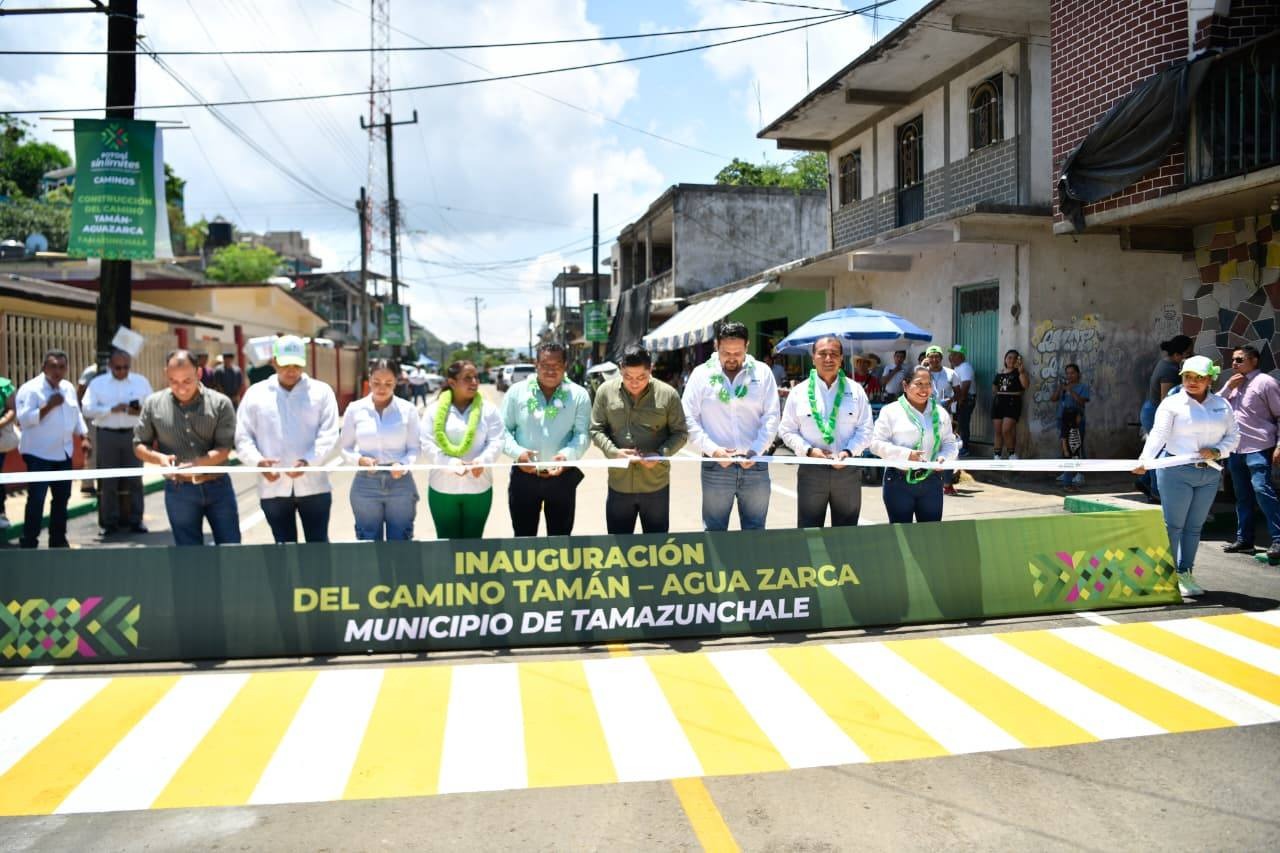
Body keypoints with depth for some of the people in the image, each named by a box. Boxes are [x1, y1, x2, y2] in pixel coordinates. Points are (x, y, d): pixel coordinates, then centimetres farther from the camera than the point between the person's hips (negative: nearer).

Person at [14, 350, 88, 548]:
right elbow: (24, 418, -20)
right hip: (39, 454, -7)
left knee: (62, 497, 13)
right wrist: (48, 406, -26)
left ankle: (58, 539, 25)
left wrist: (84, 436, 11)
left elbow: (76, 415, 19)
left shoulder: (69, 388, 9)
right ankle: (28, 542, -1)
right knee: (36, 499, -8)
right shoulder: (30, 389, -13)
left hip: (63, 453, 7)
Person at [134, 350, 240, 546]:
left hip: (217, 485, -1)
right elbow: (139, 446, 7)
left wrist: (199, 463, -28)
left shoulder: (220, 403, -4)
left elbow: (224, 449, -9)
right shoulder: (153, 404, 2)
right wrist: (159, 458, -15)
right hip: (179, 490, 1)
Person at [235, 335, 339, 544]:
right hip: (274, 488, 2)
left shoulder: (321, 391, 3)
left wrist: (308, 461, -23)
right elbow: (243, 438, 4)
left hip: (313, 485, -1)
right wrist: (258, 462, -16)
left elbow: (328, 435, -6)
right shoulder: (255, 393, 7)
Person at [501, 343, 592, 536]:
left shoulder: (579, 395, -1)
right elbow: (504, 429, 1)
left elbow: (583, 434, -6)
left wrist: (567, 455, -25)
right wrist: (517, 452, -17)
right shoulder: (517, 391, 1)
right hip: (524, 476, 0)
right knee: (523, 537, 10)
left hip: (562, 477, 0)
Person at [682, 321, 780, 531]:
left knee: (755, 532, 9)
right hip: (715, 466, -1)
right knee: (714, 532, 5)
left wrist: (755, 450, -11)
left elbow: (771, 417, 2)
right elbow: (689, 419, -2)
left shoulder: (762, 373, 5)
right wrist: (713, 450, -13)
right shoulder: (701, 374, 2)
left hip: (755, 466, 1)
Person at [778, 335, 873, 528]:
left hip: (848, 470, 1)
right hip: (811, 470, -1)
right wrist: (808, 450, -13)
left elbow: (865, 429, 3)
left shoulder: (855, 391, 5)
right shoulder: (800, 392, 2)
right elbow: (787, 431, 2)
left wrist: (849, 452, -13)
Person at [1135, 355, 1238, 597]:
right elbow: (1158, 434, -14)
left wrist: (1217, 451, -9)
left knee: (1194, 526, 10)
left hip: (1209, 474, 4)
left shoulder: (1222, 405, 10)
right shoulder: (1172, 403, -4)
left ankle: (1185, 574, 19)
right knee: (1173, 525, -2)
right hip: (1177, 471, -4)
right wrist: (1144, 460, -29)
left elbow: (1233, 436, 11)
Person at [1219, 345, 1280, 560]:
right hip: (1235, 449, 7)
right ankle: (1244, 540, 19)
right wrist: (1228, 387, 0)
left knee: (1262, 490, -16)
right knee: (1242, 496, 12)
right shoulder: (1234, 384, 18)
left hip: (1258, 448, -7)